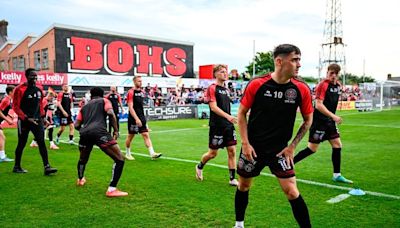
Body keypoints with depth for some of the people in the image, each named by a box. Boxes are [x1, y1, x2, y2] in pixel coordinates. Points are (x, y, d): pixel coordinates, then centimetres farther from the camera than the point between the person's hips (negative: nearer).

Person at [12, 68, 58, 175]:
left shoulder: (39, 89, 10)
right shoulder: (20, 89, -8)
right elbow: (16, 107, -10)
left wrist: (42, 116, 10)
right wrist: (26, 118, -17)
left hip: (37, 120, 4)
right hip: (24, 121, -4)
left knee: (42, 142, -6)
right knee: (21, 144, 7)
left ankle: (47, 166, -9)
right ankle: (17, 167, 25)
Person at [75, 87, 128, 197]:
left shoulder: (84, 107, 31)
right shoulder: (104, 101, 20)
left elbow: (76, 125, 21)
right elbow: (110, 113, -1)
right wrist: (116, 130, 4)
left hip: (84, 134, 6)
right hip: (99, 132, -6)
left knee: (83, 159, 34)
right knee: (119, 159, -2)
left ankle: (80, 180, 57)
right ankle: (111, 190, -10)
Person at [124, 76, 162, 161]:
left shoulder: (141, 92, 11)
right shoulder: (131, 92, -11)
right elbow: (130, 107, -17)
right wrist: (136, 119, -25)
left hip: (142, 118, 6)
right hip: (133, 119, -6)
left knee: (146, 135, -3)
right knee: (130, 136, 7)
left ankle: (152, 153, -9)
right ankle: (128, 154, 23)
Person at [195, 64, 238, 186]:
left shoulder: (226, 89, 13)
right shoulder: (212, 88, -10)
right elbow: (213, 107, -20)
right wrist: (228, 116, -31)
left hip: (228, 126, 7)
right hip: (216, 126, -6)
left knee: (232, 151, 1)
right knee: (213, 153, 5)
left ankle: (232, 179, 9)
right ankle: (199, 167, 33)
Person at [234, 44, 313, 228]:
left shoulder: (301, 89, -11)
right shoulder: (256, 84, -15)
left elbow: (308, 120, 4)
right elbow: (241, 114, -4)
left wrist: (292, 146, -1)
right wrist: (245, 143, -9)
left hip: (280, 150, 0)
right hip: (253, 148, 0)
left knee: (292, 192, -8)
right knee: (243, 186, 16)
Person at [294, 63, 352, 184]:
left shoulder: (338, 85, 10)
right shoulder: (323, 85, -16)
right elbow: (318, 105, -23)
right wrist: (333, 116, -28)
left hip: (329, 121, 8)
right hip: (319, 121, -8)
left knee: (337, 145, 7)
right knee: (312, 149, -6)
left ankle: (337, 175, 17)